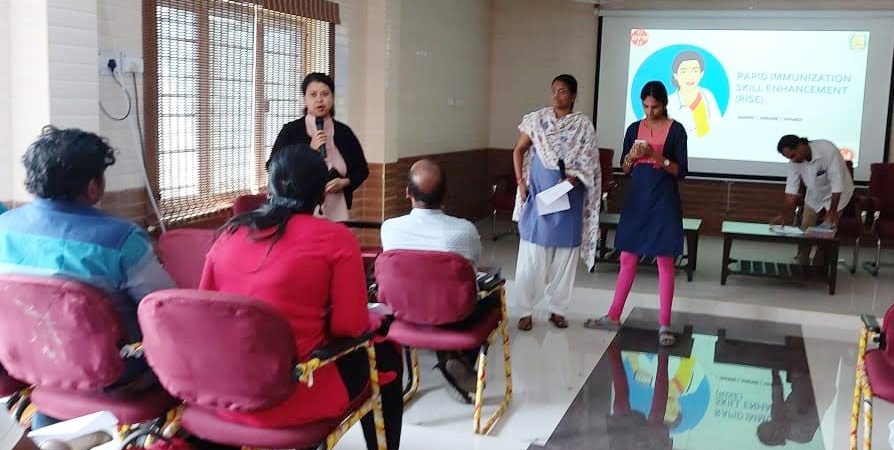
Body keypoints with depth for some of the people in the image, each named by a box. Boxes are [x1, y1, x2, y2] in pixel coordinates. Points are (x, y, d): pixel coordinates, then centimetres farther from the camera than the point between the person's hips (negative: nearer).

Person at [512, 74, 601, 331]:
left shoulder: (584, 125, 0)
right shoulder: (537, 119, 2)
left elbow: (589, 164, -2)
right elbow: (519, 150, 9)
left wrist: (573, 178, -19)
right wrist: (521, 181, -1)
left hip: (568, 199, 0)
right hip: (538, 195, 0)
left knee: (564, 256, 6)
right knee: (531, 255, 0)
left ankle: (557, 309, 19)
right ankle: (526, 310, 9)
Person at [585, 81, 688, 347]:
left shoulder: (676, 130, -4)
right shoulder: (634, 129, 8)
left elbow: (681, 171, -6)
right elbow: (624, 170, 10)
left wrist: (658, 157, -20)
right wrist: (632, 155, -10)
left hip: (663, 202, -4)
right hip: (636, 199, 4)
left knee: (665, 263, 0)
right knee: (627, 259, 9)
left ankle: (664, 325, 7)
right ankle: (613, 317, 18)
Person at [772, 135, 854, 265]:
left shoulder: (828, 151, -34)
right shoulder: (795, 161, -18)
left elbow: (837, 183, -31)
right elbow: (791, 190, -17)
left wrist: (832, 211, -30)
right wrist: (783, 215, -23)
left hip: (837, 194, -4)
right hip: (815, 194, 5)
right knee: (805, 231, -1)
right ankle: (801, 266, 12)